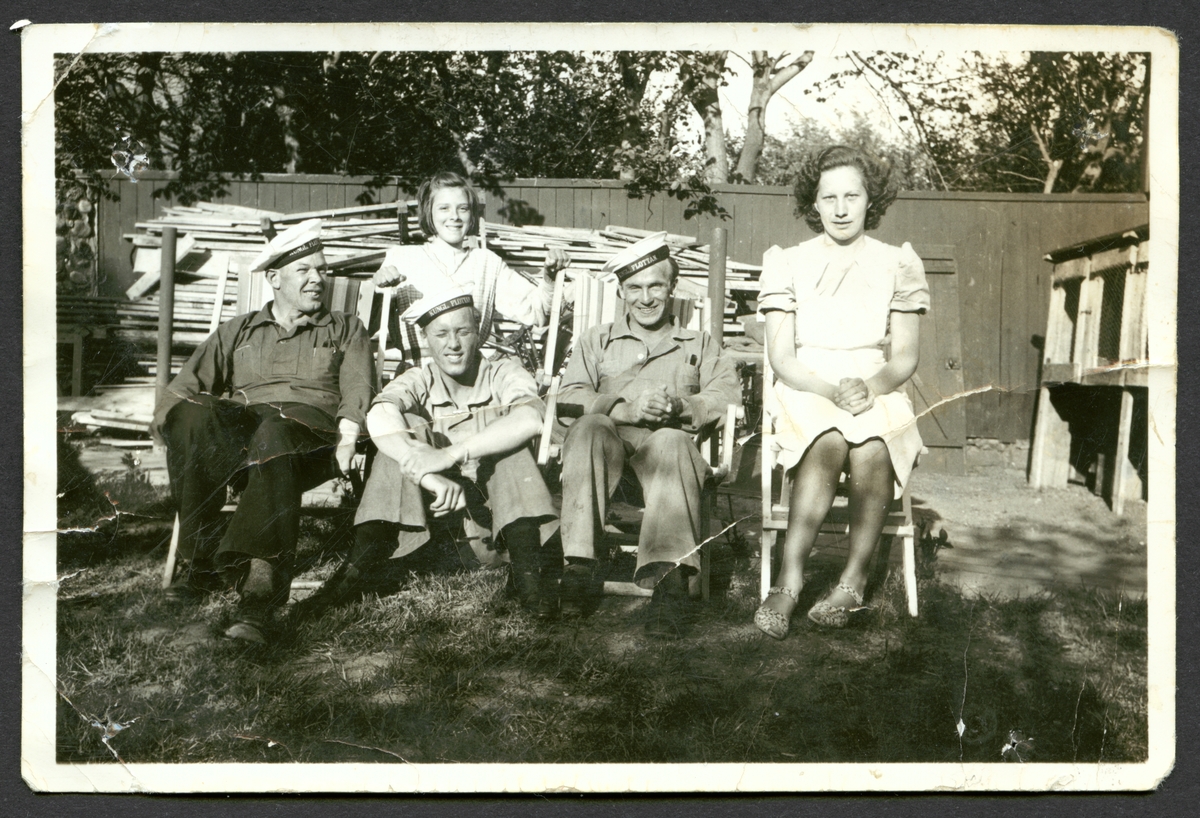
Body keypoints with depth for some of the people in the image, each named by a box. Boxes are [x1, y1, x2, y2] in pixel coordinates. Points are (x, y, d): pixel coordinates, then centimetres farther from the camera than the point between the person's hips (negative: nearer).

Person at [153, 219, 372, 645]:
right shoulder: (236, 331, 29)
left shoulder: (346, 330, 25)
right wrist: (173, 417, -6)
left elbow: (356, 391, 8)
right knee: (192, 416, -33)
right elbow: (184, 388, 17)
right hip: (239, 424, 3)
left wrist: (347, 440, -12)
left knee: (273, 437, -40)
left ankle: (261, 584, -49)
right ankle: (200, 559, -31)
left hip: (309, 424, -2)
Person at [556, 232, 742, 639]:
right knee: (590, 428, -35)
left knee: (671, 442, -37)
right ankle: (578, 567, -40)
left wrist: (681, 406, -11)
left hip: (670, 442, 0)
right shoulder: (597, 340, 28)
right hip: (610, 439, 1)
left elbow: (729, 396, 9)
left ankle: (669, 579, -51)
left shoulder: (701, 345, 29)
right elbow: (568, 399, 9)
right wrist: (626, 406, -9)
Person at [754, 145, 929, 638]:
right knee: (830, 440, -37)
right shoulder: (788, 263, 9)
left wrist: (870, 387, -16)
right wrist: (832, 390, -18)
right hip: (806, 393, -1)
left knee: (872, 448, -35)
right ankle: (789, 581, -32)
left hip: (878, 393, 1)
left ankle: (853, 581, -24)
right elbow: (782, 358, 0)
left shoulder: (898, 264, 12)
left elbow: (905, 357, 7)